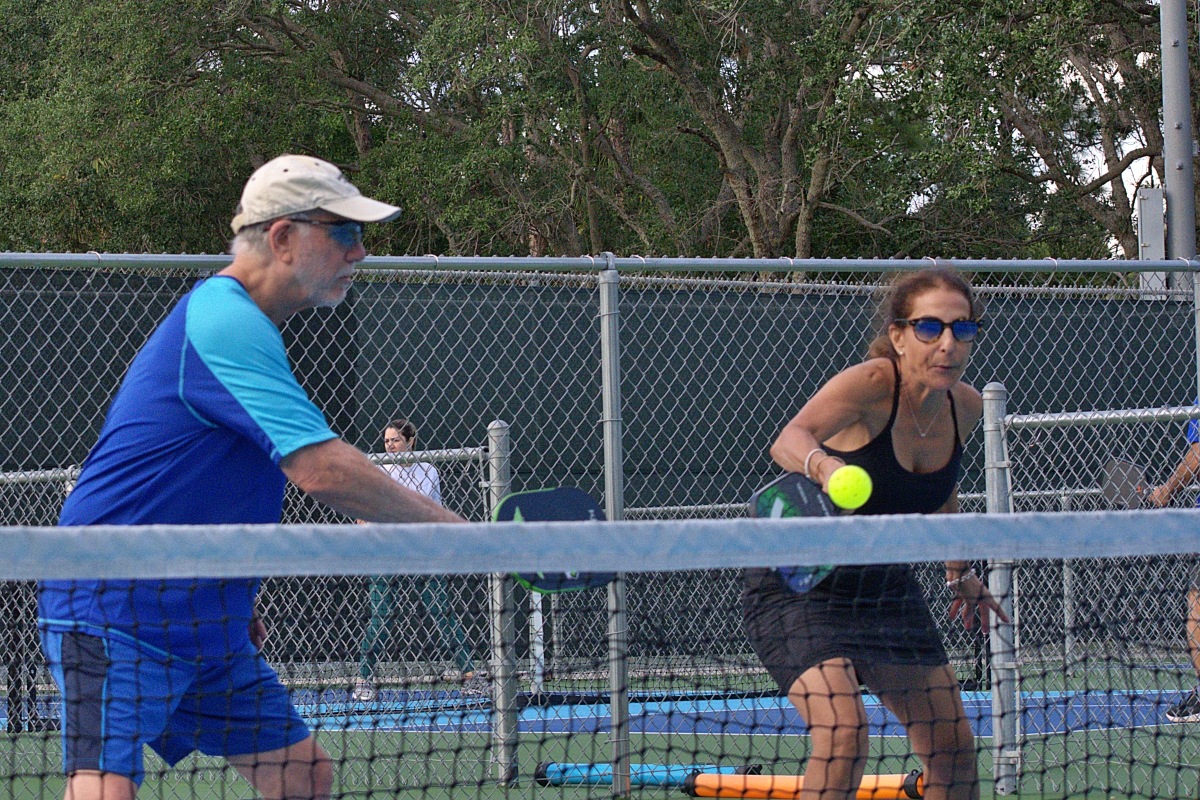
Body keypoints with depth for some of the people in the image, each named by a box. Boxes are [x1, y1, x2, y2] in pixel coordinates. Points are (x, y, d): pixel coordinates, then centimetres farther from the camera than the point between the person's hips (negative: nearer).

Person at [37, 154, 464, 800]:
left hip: (203, 625, 11)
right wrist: (454, 530, -18)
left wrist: (235, 600, 26)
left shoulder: (241, 324, 16)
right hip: (112, 612, -11)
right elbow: (324, 470, -27)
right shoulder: (224, 322, -18)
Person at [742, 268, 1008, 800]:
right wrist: (823, 465, -65)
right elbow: (789, 441, -44)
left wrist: (959, 571, 23)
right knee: (844, 737, -27)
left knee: (953, 746, 8)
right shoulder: (871, 384, -24)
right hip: (800, 584, -7)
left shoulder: (965, 406, -3)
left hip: (885, 583, 7)